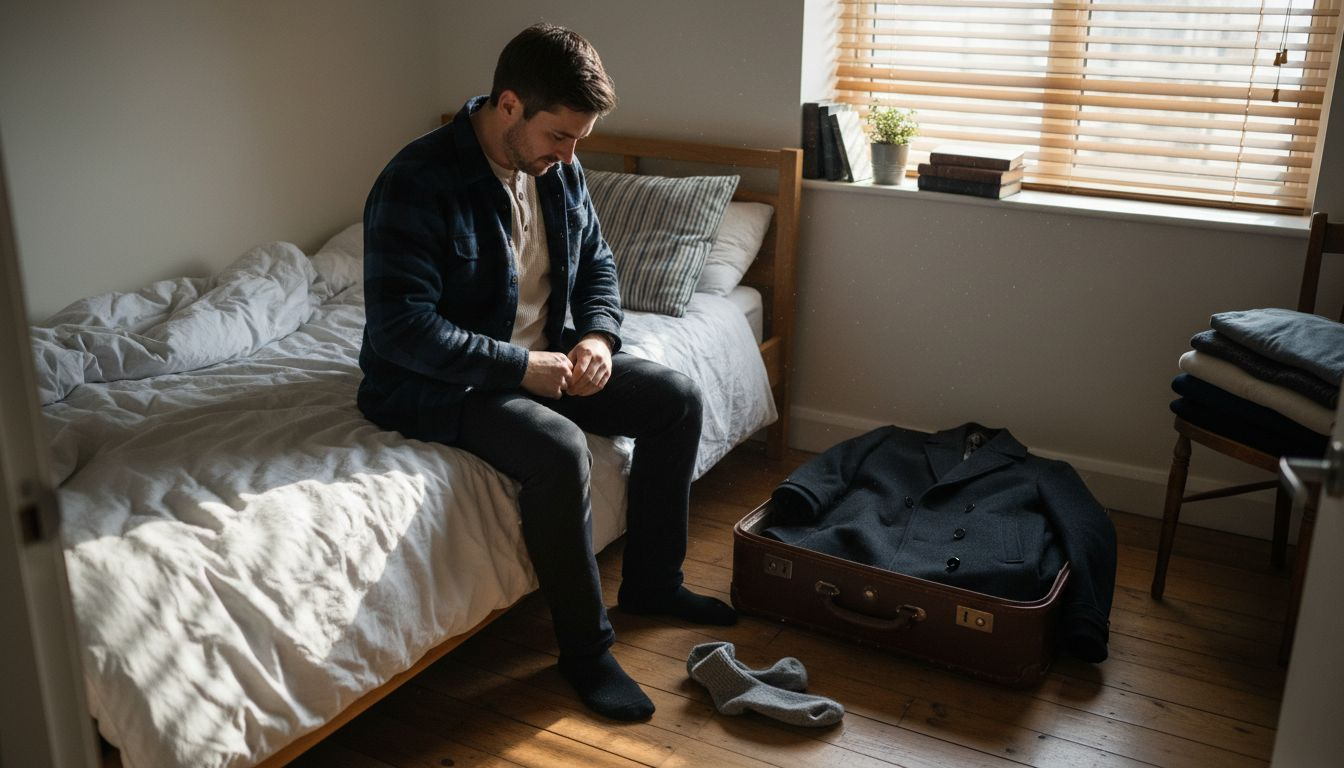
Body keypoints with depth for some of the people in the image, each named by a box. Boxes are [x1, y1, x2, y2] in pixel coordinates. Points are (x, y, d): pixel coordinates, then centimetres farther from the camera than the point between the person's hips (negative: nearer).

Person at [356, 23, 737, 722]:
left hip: (542, 360, 8)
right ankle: (586, 648, -14)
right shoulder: (416, 184, -23)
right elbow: (400, 327, -27)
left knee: (676, 398, -2)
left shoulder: (559, 169, 1)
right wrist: (519, 366, -25)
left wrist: (597, 334, -7)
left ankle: (650, 583, 13)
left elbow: (597, 263, 13)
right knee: (559, 449, -34)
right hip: (438, 384, -8)